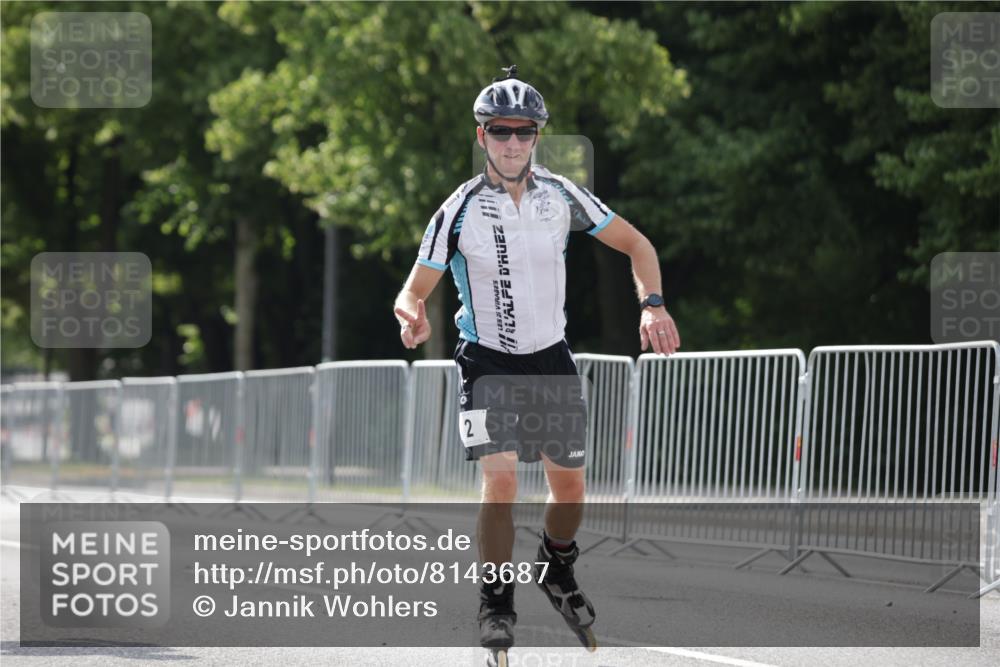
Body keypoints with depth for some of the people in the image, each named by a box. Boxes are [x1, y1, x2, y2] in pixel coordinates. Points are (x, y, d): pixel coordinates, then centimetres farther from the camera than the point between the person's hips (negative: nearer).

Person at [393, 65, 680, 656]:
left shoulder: (561, 195, -8)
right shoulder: (460, 211, -14)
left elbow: (635, 243, 3)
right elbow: (415, 290, -9)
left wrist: (652, 306, -12)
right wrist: (413, 317, -33)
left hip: (552, 359, 3)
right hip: (488, 362, -3)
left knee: (569, 484, 9)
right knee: (501, 479, -18)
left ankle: (558, 572, 39)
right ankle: (497, 604, -3)